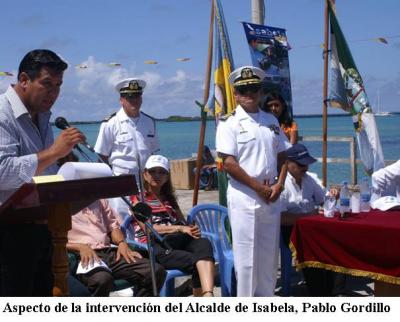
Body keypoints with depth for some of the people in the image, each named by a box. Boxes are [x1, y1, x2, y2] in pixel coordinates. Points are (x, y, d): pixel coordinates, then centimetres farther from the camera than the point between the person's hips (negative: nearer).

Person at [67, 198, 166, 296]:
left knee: (156, 271, -18)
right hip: (84, 256, -5)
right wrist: (80, 246, -17)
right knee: (102, 279, -41)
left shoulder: (99, 200, 21)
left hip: (110, 252, 5)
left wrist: (122, 243, 1)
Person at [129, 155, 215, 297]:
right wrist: (179, 228, -14)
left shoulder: (169, 198, 33)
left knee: (203, 243, -35)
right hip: (154, 245, -4)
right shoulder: (138, 198, 15)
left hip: (178, 241, 4)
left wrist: (191, 230, -5)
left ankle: (207, 297, -54)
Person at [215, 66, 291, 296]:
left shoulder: (271, 121, 13)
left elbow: (283, 156, 14)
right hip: (244, 197, -5)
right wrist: (258, 187, -13)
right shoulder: (230, 123, -4)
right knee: (246, 253, -1)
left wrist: (279, 185, -3)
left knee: (270, 252, 10)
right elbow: (229, 162, -12)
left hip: (271, 196, 5)